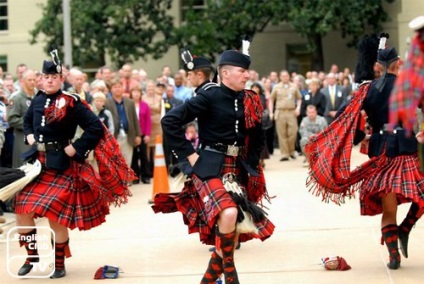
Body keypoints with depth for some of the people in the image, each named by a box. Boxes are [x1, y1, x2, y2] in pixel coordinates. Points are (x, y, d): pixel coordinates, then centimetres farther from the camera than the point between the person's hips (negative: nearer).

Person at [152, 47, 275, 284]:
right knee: (228, 213, -31)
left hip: (237, 171, 7)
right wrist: (189, 154, -14)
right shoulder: (210, 96, -11)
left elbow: (257, 138, 22)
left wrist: (250, 165, 12)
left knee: (234, 233, 4)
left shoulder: (249, 101, 6)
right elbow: (170, 121, -16)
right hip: (210, 168, -7)